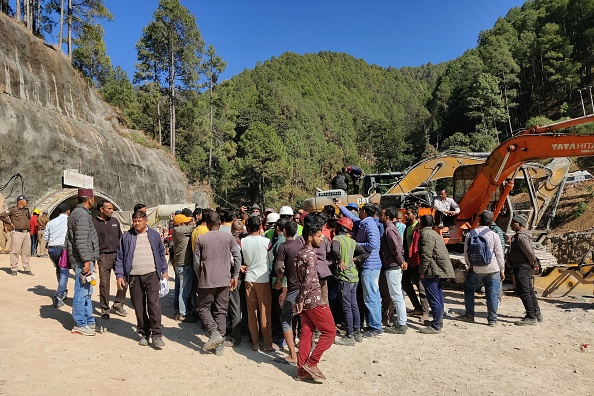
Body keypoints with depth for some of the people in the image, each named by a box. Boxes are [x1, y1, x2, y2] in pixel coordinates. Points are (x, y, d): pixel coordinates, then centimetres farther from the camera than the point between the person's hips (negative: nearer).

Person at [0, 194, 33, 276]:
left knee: (26, 252, 8)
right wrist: (10, 223, -4)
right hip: (17, 233, -6)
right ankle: (14, 269, 2)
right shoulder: (13, 210, -3)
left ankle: (27, 269, 13)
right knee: (15, 251, -4)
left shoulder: (26, 210, 16)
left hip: (26, 233, 6)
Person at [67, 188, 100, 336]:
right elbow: (81, 241, -23)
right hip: (83, 260, -11)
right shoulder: (82, 214, -16)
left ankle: (89, 321, 26)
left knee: (86, 292, 16)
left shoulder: (79, 212, 17)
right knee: (82, 292, -3)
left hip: (84, 260, 11)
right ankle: (80, 325, 6)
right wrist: (87, 260, -22)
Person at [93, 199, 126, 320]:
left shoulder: (115, 221, 12)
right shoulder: (94, 223, 0)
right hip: (103, 256, -3)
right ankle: (105, 310, 16)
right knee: (104, 284, 2)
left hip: (118, 254, 3)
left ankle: (118, 304, 12)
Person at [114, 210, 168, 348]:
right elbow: (119, 257, 8)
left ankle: (156, 334, -3)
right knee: (139, 307, 7)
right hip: (134, 276, 1)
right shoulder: (126, 237, 7)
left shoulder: (154, 235, 9)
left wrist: (164, 271, 11)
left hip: (152, 275, -1)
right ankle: (144, 333, 21)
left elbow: (161, 254, 15)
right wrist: (119, 275, 0)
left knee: (154, 304, -9)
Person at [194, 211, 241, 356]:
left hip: (207, 280, -2)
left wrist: (200, 278, 14)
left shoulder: (201, 239, -3)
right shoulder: (228, 237, 1)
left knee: (204, 308, 14)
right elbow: (238, 257, -2)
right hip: (224, 280, 2)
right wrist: (235, 276, 6)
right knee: (221, 311, 10)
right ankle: (219, 345, 11)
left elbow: (196, 262, -1)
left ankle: (214, 332, -7)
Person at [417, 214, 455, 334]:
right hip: (440, 270, 11)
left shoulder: (426, 234, -12)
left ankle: (436, 326, -3)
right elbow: (444, 253, 23)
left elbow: (426, 255, -21)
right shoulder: (435, 234, 20)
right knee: (438, 298, 18)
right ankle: (439, 322, 29)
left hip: (432, 271, -11)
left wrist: (422, 271, -14)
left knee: (434, 299, -7)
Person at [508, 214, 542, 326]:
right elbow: (530, 251, 21)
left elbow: (530, 251, -24)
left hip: (522, 267, -11)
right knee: (529, 291, 17)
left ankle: (531, 317, -5)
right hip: (524, 267, 11)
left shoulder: (521, 236, -18)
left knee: (523, 292, -8)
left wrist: (533, 262, -9)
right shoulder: (519, 235, 15)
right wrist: (534, 262, 15)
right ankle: (537, 314, 27)